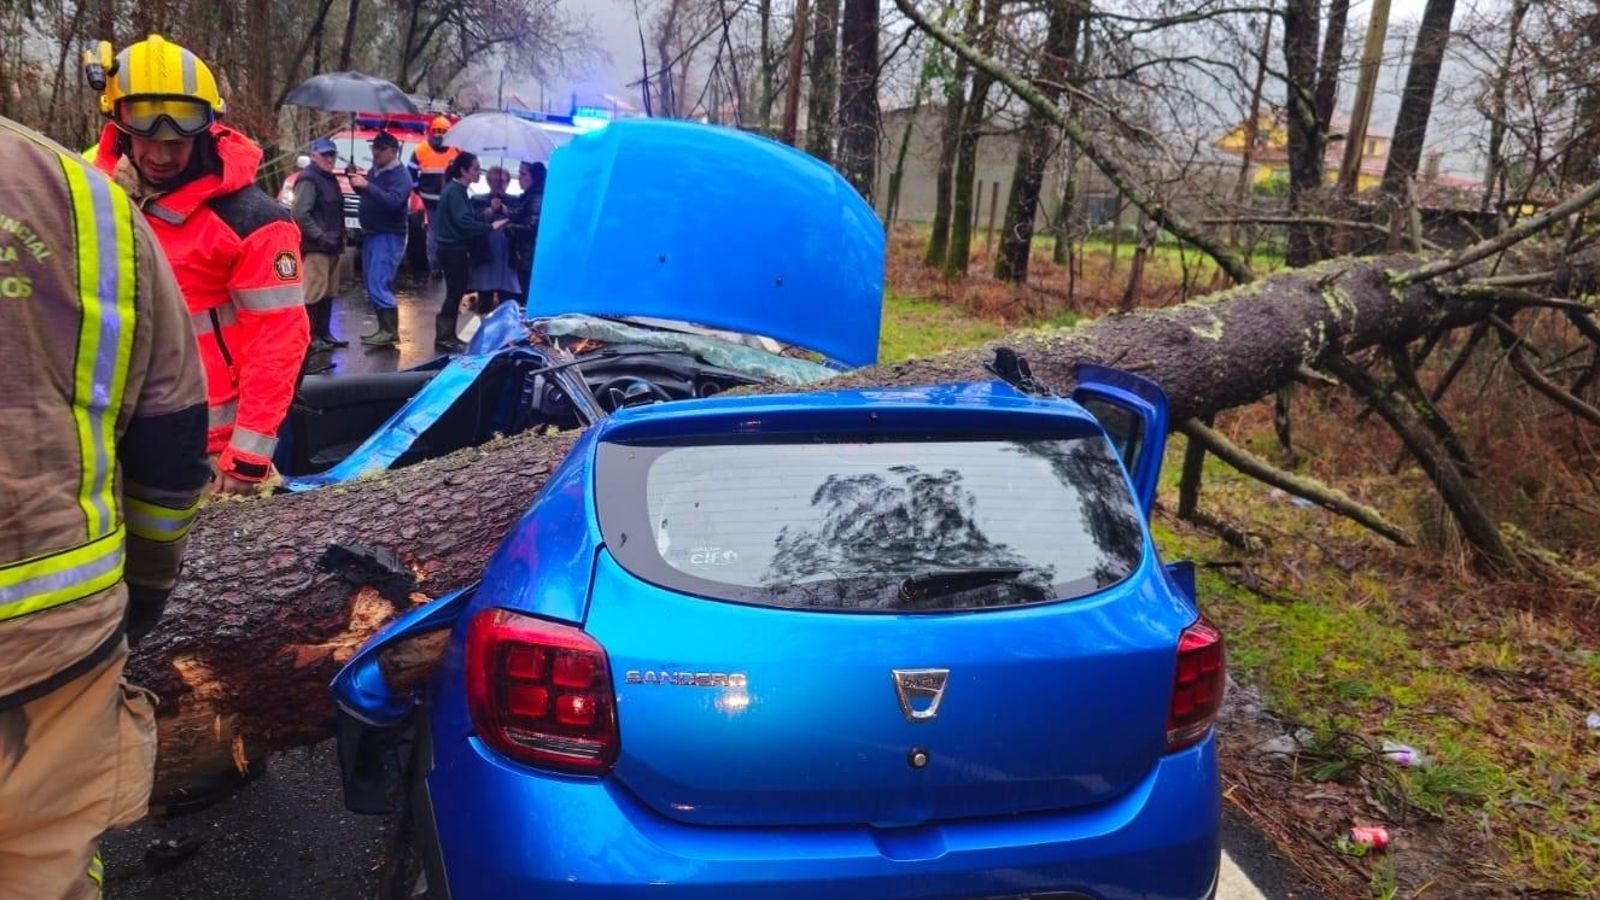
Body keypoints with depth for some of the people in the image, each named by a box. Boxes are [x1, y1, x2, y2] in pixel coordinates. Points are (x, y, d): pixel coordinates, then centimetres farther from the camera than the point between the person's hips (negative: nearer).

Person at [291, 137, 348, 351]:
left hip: (331, 247, 10)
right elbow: (299, 213, -19)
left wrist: (339, 240, 16)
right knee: (314, 293, -9)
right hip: (315, 247, -9)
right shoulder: (308, 179, -10)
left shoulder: (329, 179, 19)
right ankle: (310, 336, -6)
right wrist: (320, 237, -19)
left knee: (328, 293, 13)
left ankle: (324, 333, 21)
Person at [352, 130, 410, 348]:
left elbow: (393, 200, -28)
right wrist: (357, 181, 0)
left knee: (379, 285, -14)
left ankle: (390, 332, -12)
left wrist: (367, 186, -35)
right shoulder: (375, 170, 13)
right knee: (374, 285, 11)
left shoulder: (400, 175, -14)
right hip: (371, 235, 9)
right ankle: (384, 329, 18)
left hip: (388, 237, -9)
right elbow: (367, 194, 20)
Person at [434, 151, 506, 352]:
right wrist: (491, 226, -23)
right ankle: (444, 337, -1)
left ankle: (447, 335, 20)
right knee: (455, 293, -6)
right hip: (453, 250, -10)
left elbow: (468, 219, 17)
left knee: (455, 293, 13)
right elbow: (464, 222, -25)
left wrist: (488, 218, 6)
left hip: (455, 249, 10)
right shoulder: (455, 191, -15)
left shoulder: (457, 190, 16)